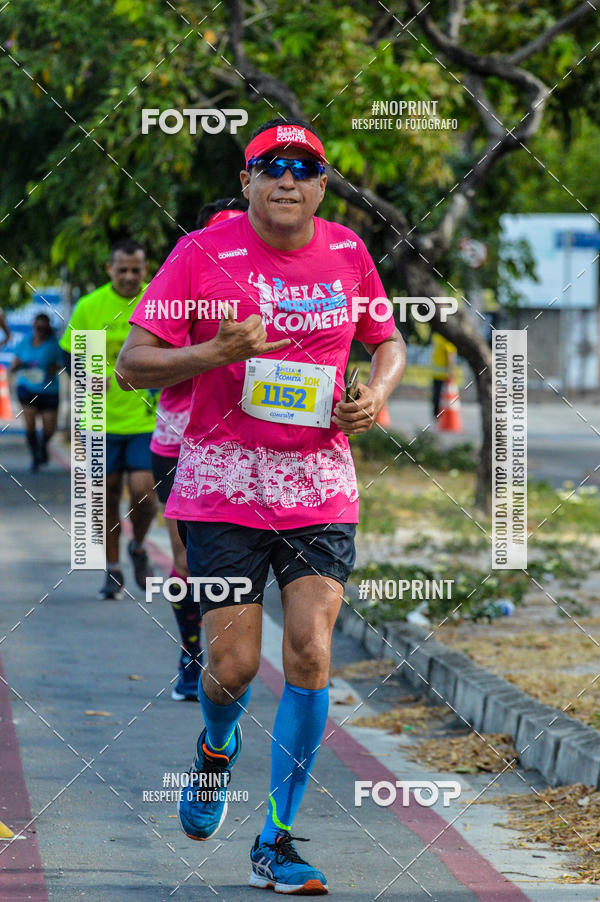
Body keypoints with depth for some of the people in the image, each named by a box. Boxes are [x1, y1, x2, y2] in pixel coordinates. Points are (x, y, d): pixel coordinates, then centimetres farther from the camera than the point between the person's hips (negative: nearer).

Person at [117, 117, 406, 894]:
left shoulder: (347, 253, 6)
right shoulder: (202, 254, -5)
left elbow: (389, 342, 22)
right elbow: (132, 364, -6)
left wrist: (377, 392, 0)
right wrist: (218, 353, -21)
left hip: (320, 486, 2)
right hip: (224, 486, -2)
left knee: (311, 650, -11)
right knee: (234, 663, -4)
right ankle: (217, 747, 35)